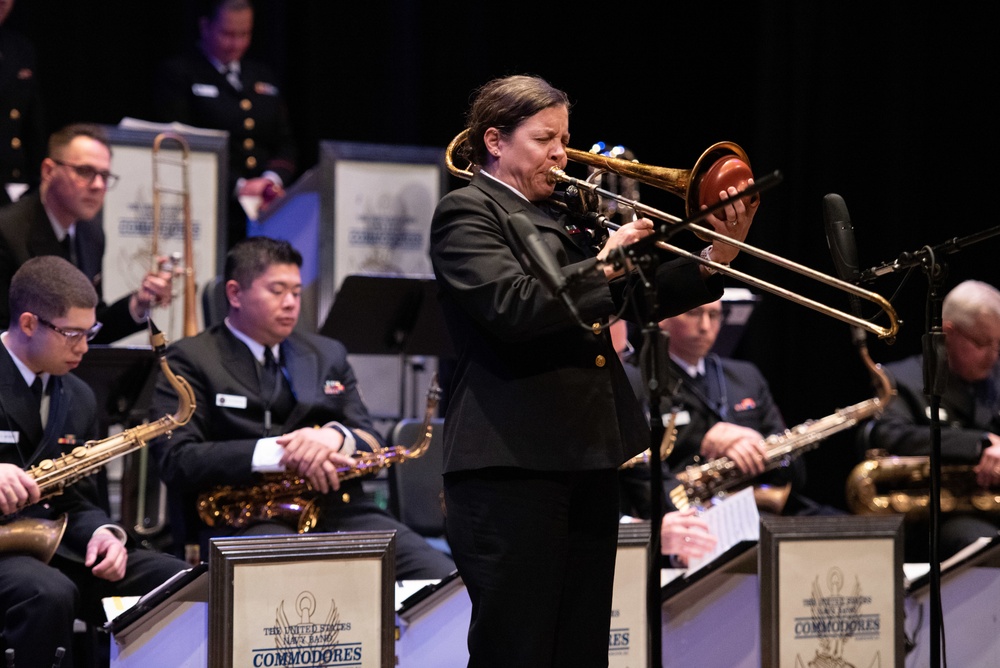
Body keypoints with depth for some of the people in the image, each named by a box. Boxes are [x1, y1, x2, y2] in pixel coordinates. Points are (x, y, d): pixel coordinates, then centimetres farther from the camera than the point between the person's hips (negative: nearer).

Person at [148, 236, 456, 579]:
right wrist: (275, 453, -17)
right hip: (244, 522, -5)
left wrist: (336, 436, -10)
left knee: (444, 579, -20)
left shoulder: (328, 355, 24)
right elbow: (176, 460, -6)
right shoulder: (191, 360, 8)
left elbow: (374, 446, 16)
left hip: (339, 510, 5)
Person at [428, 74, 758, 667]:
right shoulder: (467, 213, -5)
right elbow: (513, 305, -21)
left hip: (589, 458, 9)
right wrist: (604, 265, -17)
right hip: (513, 462, -9)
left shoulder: (559, 216, 20)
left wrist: (712, 262, 6)